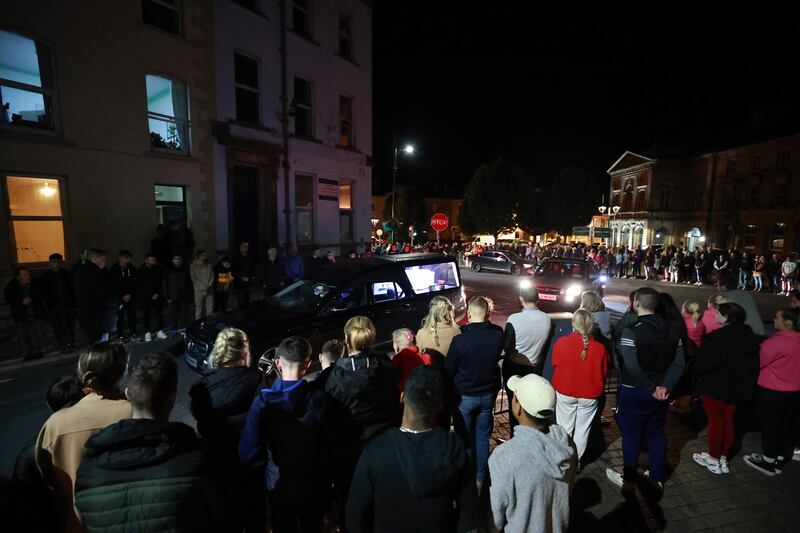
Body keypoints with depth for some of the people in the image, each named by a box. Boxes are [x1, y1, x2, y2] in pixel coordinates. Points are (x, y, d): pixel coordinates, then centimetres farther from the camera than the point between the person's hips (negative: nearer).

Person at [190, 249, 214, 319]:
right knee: (199, 309, -3)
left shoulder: (208, 266, 12)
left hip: (209, 290, 4)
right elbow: (194, 278, -3)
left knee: (210, 309, 4)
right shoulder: (193, 266, 0)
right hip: (199, 290, -3)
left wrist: (209, 286, -9)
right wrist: (204, 287, -10)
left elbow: (212, 276, 8)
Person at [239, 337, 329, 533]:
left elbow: (248, 452, -20)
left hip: (279, 484, 0)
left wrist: (272, 454, 0)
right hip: (313, 484, 0)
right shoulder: (320, 398, -23)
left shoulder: (262, 402, -23)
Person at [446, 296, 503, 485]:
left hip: (465, 396, -3)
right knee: (483, 437, 21)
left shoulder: (460, 339, -27)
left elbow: (449, 369, -13)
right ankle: (481, 476, 37)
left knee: (466, 438, 17)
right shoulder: (498, 335, -16)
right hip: (488, 394, 3)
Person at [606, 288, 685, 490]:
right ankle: (658, 478, 34)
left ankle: (629, 479, 25)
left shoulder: (631, 331, -22)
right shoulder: (671, 329, -1)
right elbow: (679, 363, -2)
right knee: (657, 433, 20)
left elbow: (633, 369, -26)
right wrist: (665, 386, -9)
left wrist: (652, 388, -13)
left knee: (631, 436, 10)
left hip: (634, 393, -6)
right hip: (660, 393, 6)